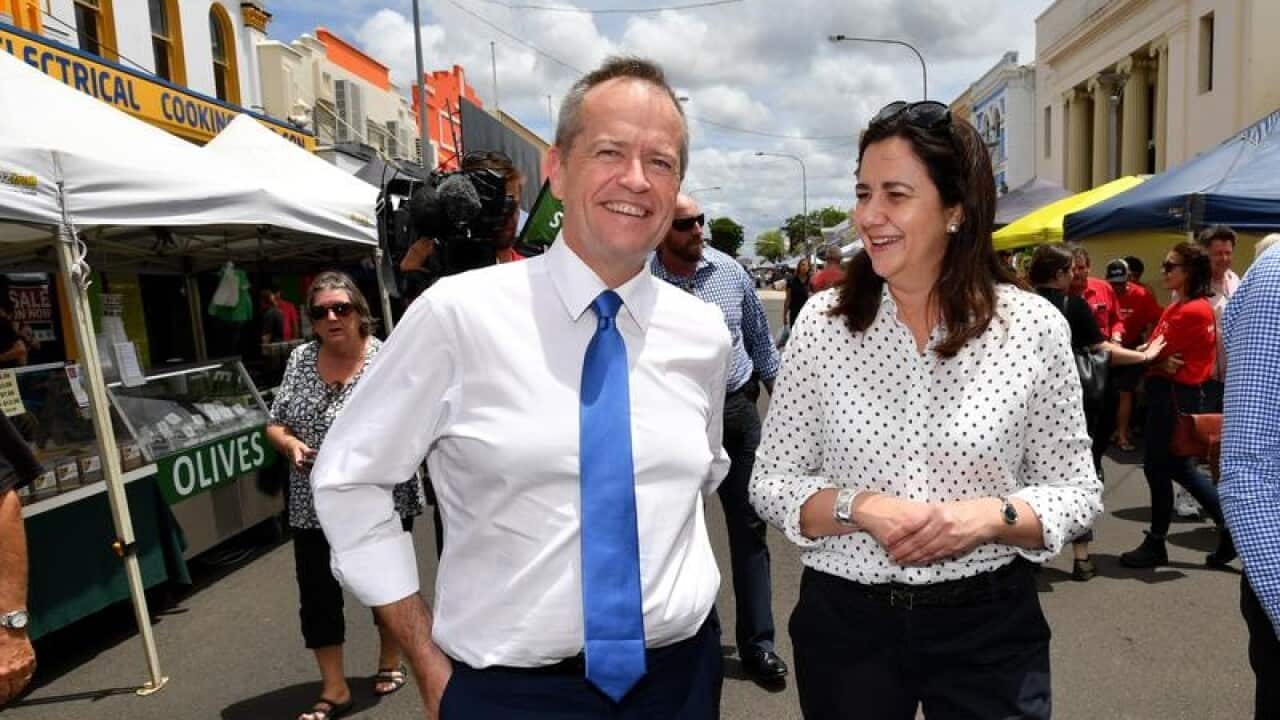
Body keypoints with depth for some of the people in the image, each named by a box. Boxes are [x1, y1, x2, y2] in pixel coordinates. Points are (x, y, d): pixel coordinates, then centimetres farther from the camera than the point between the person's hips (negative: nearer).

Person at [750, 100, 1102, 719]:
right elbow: (770, 481, -3)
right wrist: (859, 508, -20)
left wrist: (990, 516, -19)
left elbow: (1077, 491, -1)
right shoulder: (823, 321, -6)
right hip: (843, 622, 2)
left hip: (989, 626, -1)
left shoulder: (1034, 326, -7)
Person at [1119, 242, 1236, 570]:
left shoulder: (1193, 311, -18)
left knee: (1158, 467, 2)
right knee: (1178, 467, 17)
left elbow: (1155, 354, -16)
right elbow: (1161, 350, 9)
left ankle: (1155, 545, 16)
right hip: (1169, 392, 10)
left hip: (1174, 394, -10)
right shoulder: (1178, 308, 14)